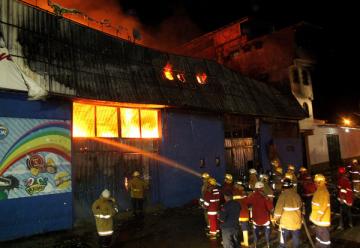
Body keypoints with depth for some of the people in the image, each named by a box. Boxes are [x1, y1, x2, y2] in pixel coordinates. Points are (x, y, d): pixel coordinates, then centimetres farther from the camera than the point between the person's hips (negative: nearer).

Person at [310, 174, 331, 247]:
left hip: (322, 216, -10)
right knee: (318, 231, 21)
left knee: (323, 233, -2)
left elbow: (324, 205, -26)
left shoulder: (324, 191, -21)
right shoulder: (318, 190, 10)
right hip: (318, 216, 10)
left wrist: (320, 215, -26)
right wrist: (316, 214, 22)